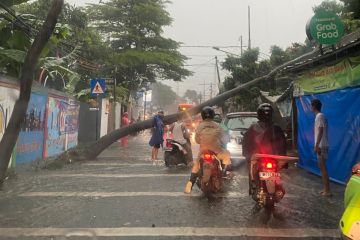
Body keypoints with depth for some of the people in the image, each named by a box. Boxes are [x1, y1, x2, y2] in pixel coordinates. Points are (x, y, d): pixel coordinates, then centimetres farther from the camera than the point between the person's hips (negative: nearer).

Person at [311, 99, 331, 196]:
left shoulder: (319, 116, -14)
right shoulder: (320, 116, 16)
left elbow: (320, 132, -20)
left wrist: (316, 145, -22)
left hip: (321, 146, -10)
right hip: (321, 145, 10)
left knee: (323, 167, -7)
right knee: (322, 166, 13)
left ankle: (327, 191, -2)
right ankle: (325, 189, 19)